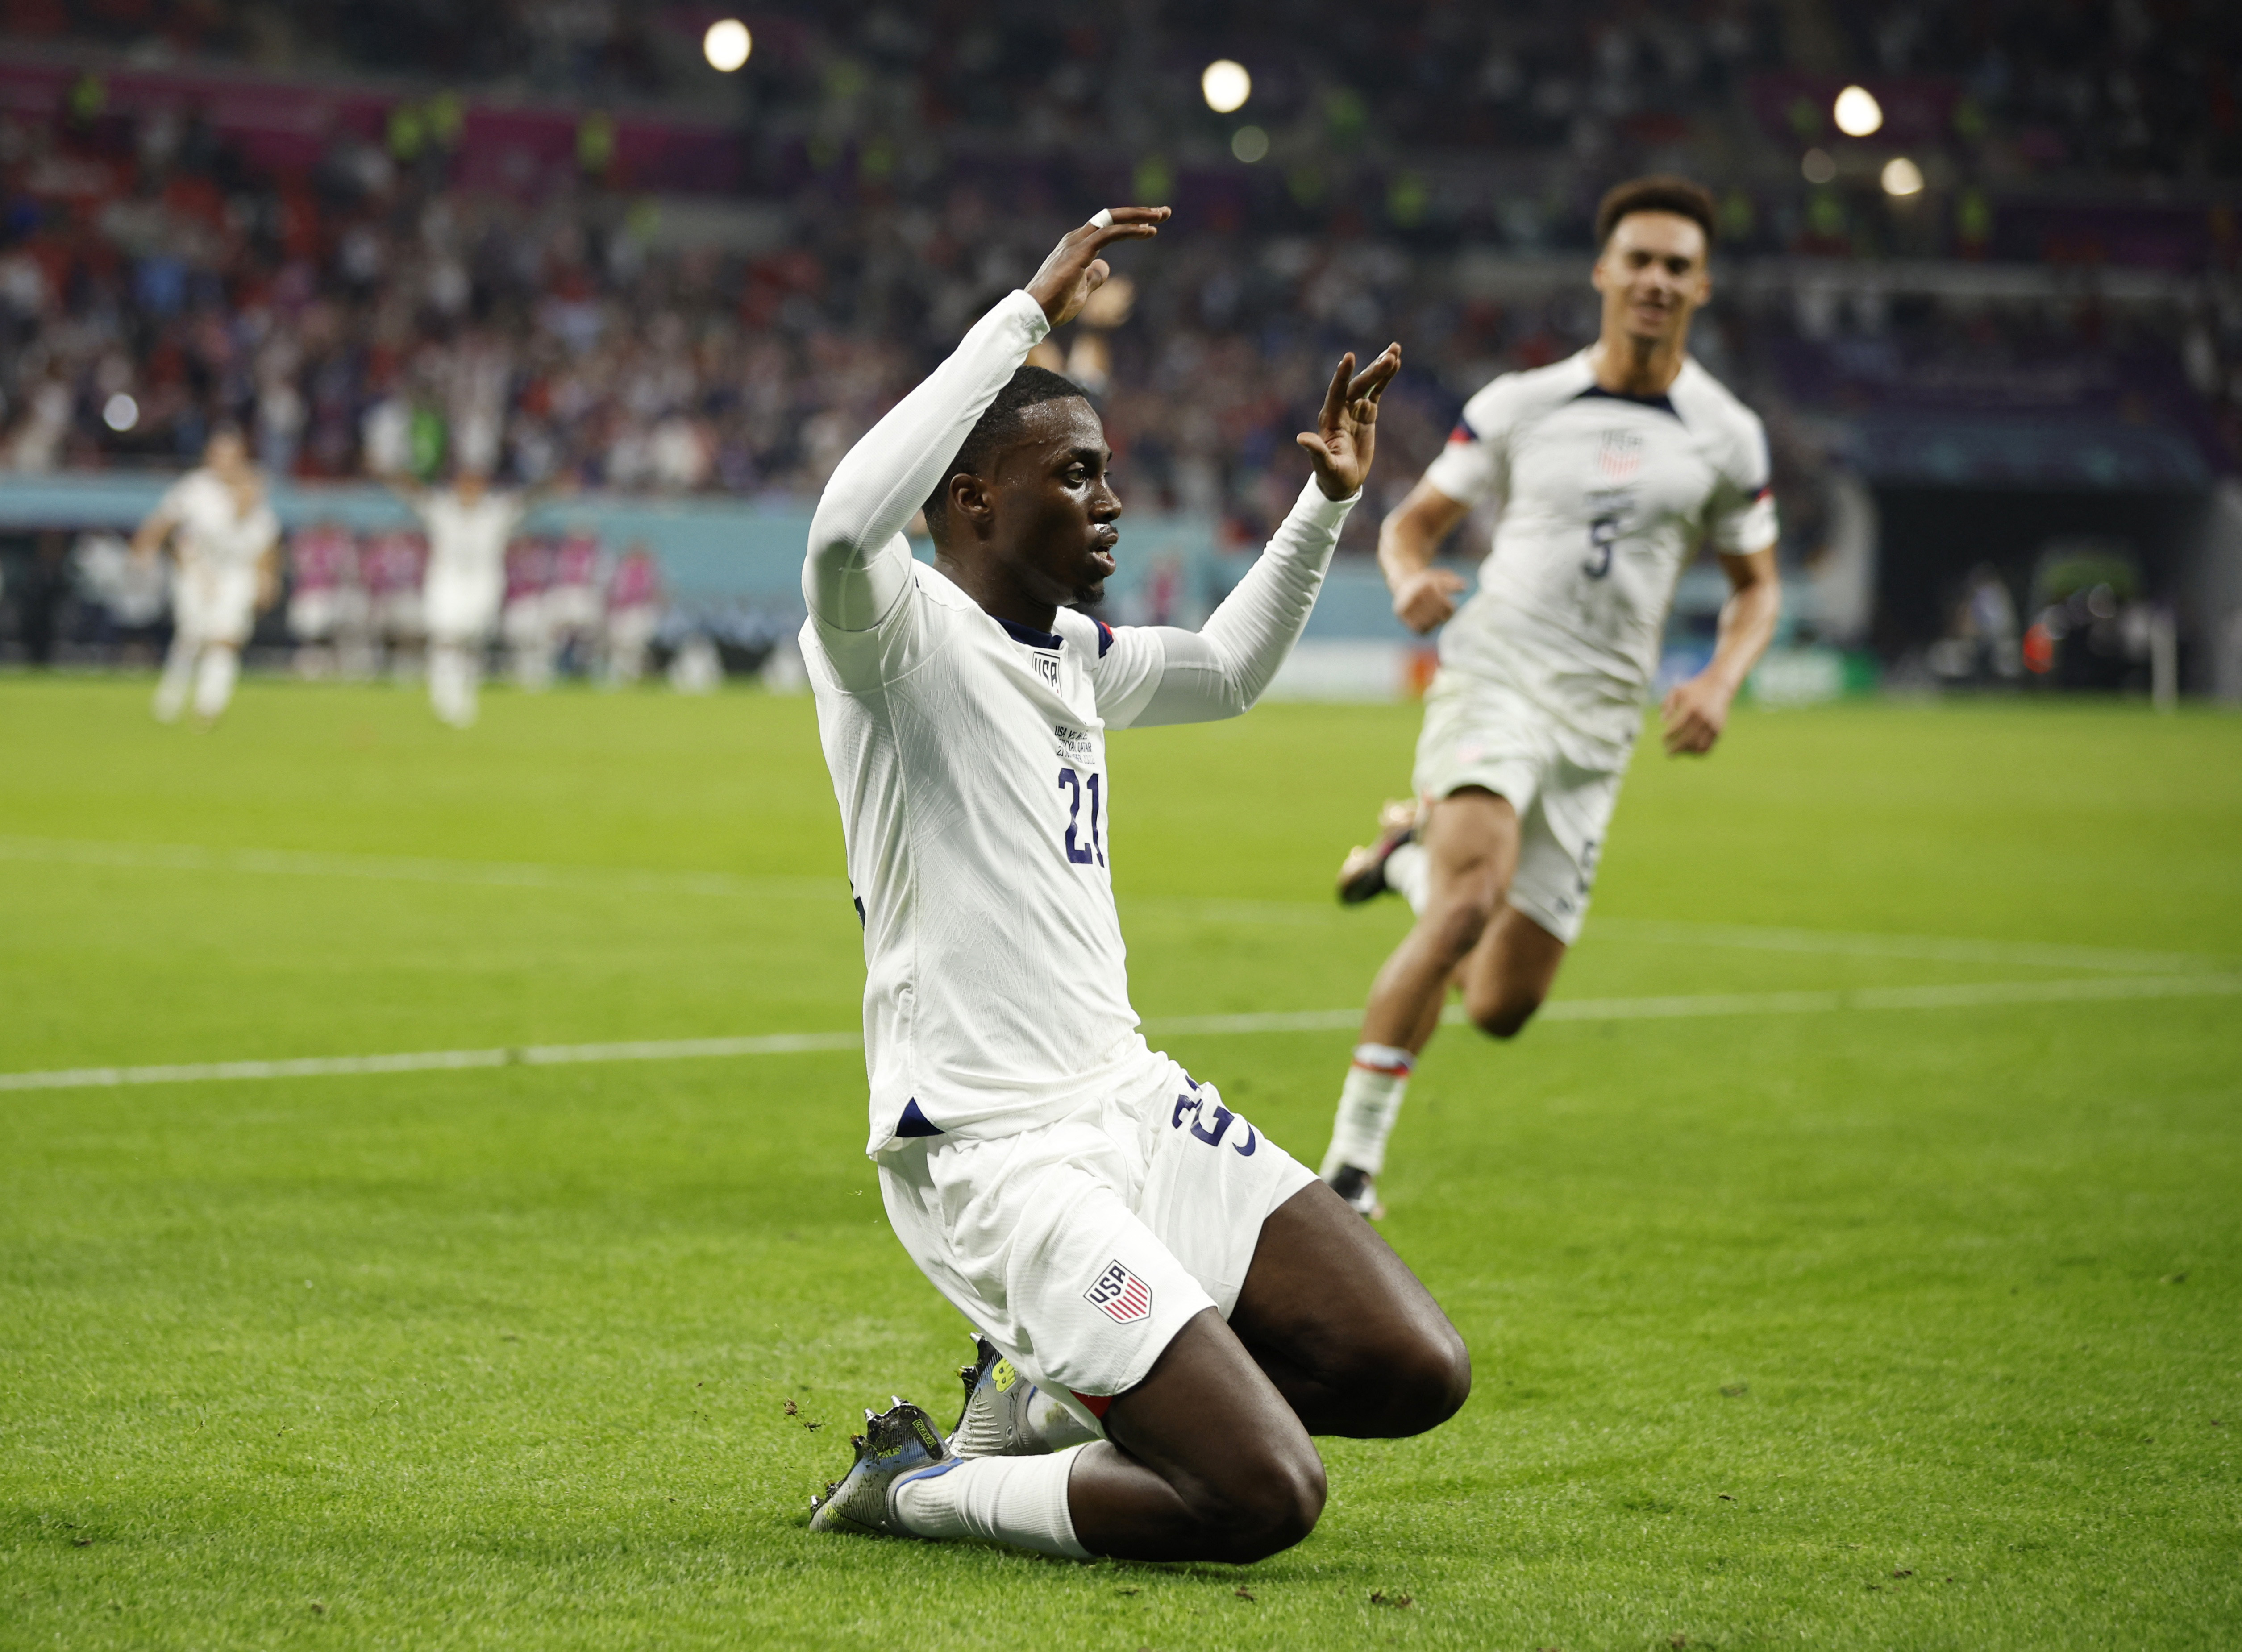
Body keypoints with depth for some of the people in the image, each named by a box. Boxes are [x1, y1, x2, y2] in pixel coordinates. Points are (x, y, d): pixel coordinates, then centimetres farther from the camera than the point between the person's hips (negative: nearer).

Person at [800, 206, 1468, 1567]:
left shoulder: (1073, 658, 16)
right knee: (1266, 1500, -19)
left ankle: (1055, 1393, 18)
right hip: (993, 1155, -9)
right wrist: (1026, 316, -30)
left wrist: (1329, 503, 23)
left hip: (1134, 1105, 9)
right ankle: (913, 1487, 3)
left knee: (1418, 1374, 2)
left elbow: (1228, 674, 36)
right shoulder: (898, 634, -10)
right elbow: (846, 530, -35)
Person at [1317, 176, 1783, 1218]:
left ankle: (1412, 853, 35)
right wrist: (1410, 577, -13)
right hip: (1494, 675, -3)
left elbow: (1756, 587, 18)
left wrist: (1720, 682, -3)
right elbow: (1413, 522, 12)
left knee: (1502, 1008, 3)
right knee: (1468, 907, -30)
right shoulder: (1518, 406, 5)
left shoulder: (1727, 436, 8)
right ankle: (1352, 1159, -22)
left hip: (1597, 724, 3)